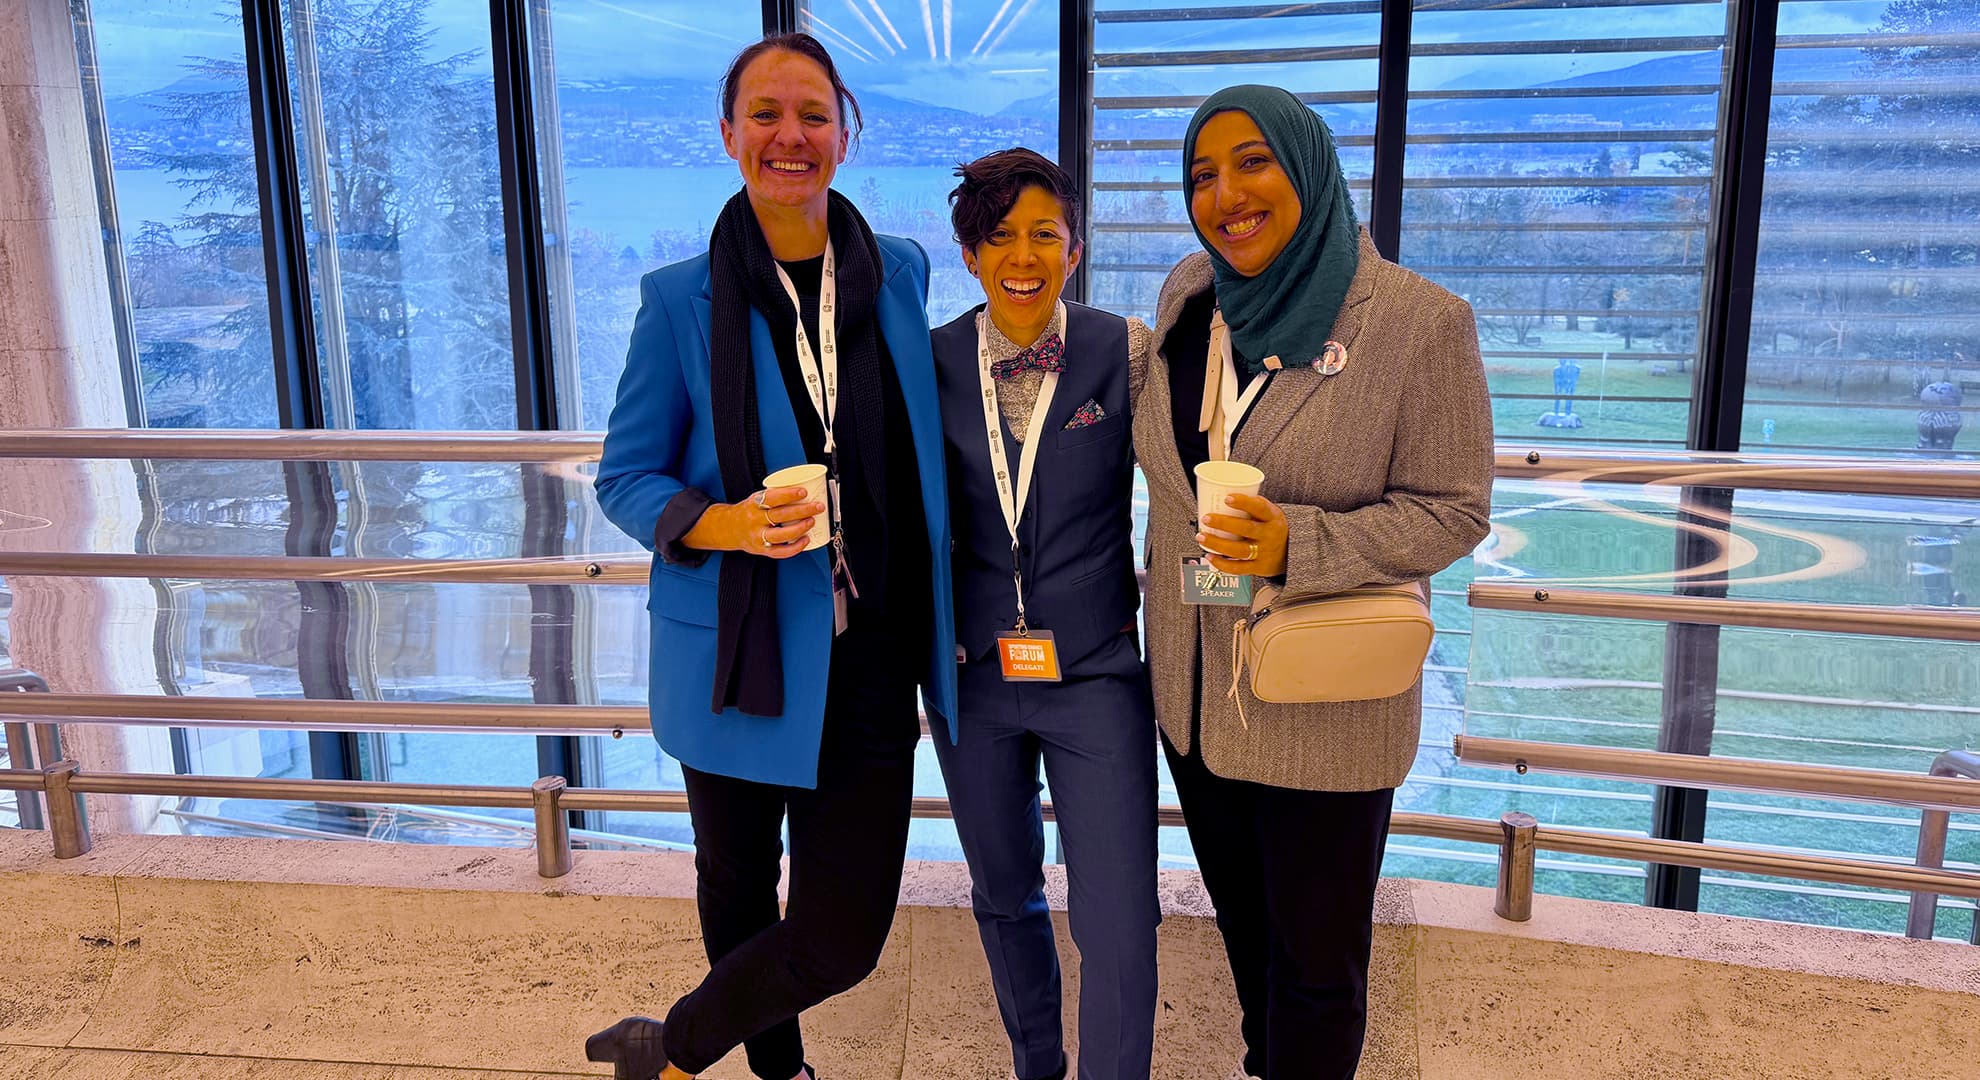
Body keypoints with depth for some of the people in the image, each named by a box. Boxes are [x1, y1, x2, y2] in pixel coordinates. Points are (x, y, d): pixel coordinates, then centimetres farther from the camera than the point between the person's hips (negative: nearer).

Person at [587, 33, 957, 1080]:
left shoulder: (900, 275, 3)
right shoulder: (682, 300, -6)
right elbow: (623, 477, -1)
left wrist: (933, 633, 9)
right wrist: (732, 525, -22)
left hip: (867, 659, 2)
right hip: (736, 650, -1)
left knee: (844, 934, 2)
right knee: (737, 886, 19)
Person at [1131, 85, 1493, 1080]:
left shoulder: (1420, 322, -17)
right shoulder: (1189, 297, 1)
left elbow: (1452, 509, -13)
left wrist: (1298, 545, -28)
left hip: (1322, 707, -5)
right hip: (1193, 692, 6)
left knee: (1315, 963, 13)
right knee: (1242, 923, 26)